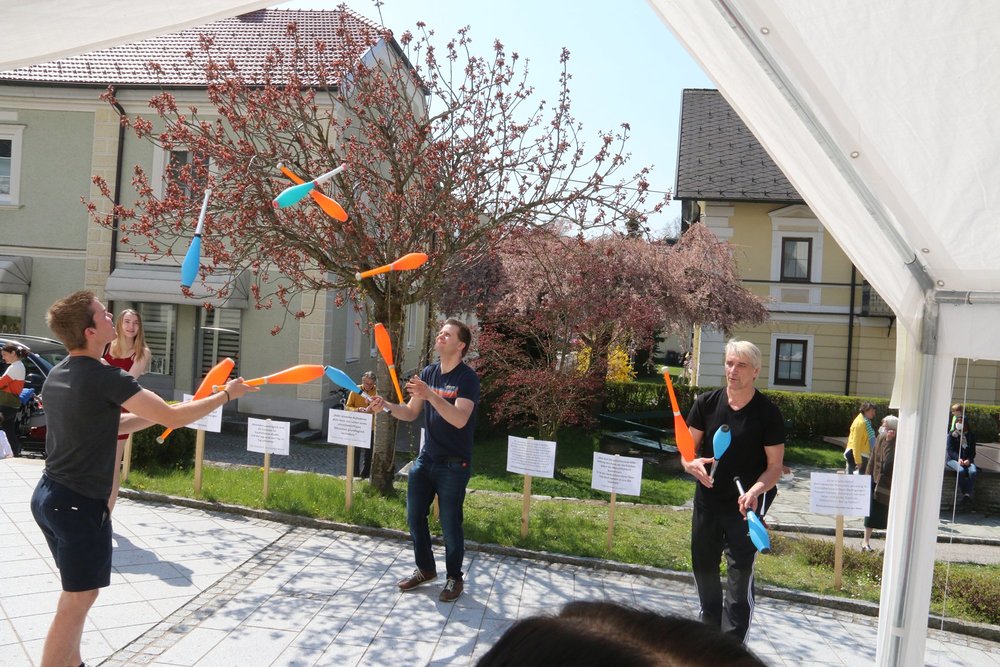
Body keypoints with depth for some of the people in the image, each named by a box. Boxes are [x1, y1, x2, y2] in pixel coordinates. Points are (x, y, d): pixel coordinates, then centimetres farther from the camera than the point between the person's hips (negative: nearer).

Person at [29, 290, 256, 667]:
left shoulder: (57, 375, 7)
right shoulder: (104, 377, -21)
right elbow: (173, 419, -18)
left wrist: (156, 412, 16)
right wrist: (226, 394, -6)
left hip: (49, 495, 9)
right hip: (80, 503, -9)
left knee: (75, 591, 22)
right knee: (78, 600, 2)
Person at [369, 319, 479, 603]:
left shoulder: (467, 378, -15)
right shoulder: (428, 373, 5)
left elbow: (460, 420, -29)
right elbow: (411, 413, 10)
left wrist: (430, 395, -38)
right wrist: (387, 406, -8)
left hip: (453, 464, -7)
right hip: (426, 459, 7)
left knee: (450, 523, 3)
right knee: (414, 516, 13)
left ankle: (454, 578, 24)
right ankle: (425, 569, 34)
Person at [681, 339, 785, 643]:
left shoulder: (767, 413, -11)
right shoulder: (706, 403, -4)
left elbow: (775, 466, -10)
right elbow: (688, 448, 1)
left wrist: (756, 490, -29)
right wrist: (692, 464, -22)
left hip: (745, 505, -4)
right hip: (707, 498, 4)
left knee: (741, 573, -5)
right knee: (703, 566, 17)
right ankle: (710, 627, 40)